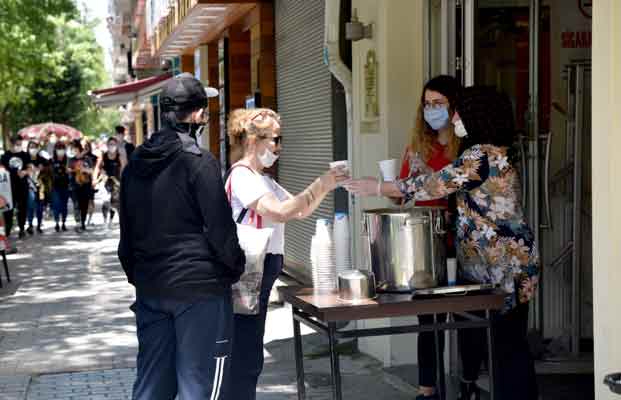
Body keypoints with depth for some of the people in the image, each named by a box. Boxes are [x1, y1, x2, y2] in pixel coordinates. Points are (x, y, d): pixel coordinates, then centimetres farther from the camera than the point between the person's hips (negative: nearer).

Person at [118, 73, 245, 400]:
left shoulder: (135, 164, 10)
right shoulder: (198, 161, -13)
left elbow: (127, 232, 15)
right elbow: (219, 226, -13)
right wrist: (237, 266, 2)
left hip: (150, 289, 7)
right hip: (200, 288, -7)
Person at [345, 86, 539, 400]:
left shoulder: (481, 155, -17)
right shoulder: (493, 153, 15)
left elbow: (434, 185, -14)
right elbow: (445, 186, 16)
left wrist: (377, 188, -4)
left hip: (506, 265, -10)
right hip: (486, 265, 10)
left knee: (508, 342, -3)